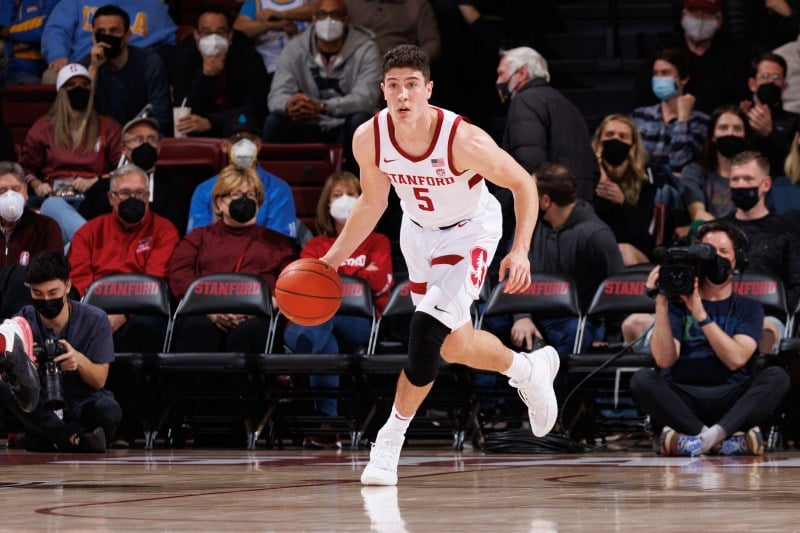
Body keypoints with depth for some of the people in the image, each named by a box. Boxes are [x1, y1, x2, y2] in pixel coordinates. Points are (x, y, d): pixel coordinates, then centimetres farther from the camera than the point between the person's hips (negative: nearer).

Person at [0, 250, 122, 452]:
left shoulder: (94, 319, -4)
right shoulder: (24, 320, -1)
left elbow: (99, 381, -5)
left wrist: (80, 360, -27)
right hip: (40, 408, 2)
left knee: (109, 410, -37)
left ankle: (41, 440, -22)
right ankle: (76, 439, -30)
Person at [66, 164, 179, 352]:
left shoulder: (163, 231, 14)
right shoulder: (90, 231, 22)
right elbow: (77, 281, 9)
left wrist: (124, 315, -18)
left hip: (139, 312, -1)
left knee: (144, 325, -38)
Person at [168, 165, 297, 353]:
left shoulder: (276, 242, 31)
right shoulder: (199, 237, 31)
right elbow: (179, 276, 14)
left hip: (255, 317, 0)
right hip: (205, 315, 0)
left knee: (249, 332, -39)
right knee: (196, 328, -38)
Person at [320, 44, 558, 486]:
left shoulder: (463, 140, -33)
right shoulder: (368, 139, -21)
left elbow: (523, 184, -20)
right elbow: (372, 202, -1)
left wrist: (520, 250, -31)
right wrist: (333, 259, -4)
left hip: (470, 232, -5)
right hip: (419, 231, 5)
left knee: (428, 331, -20)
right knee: (454, 347, 13)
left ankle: (391, 439, -3)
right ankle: (529, 370, 42)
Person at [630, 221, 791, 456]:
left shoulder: (749, 309, 12)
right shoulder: (678, 304, 12)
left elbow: (736, 359, -8)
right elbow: (665, 359, -5)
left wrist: (700, 314, -15)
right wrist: (661, 303, -10)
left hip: (730, 400, 0)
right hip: (682, 401, 0)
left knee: (776, 376, -26)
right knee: (642, 379, -28)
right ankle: (728, 439, -37)